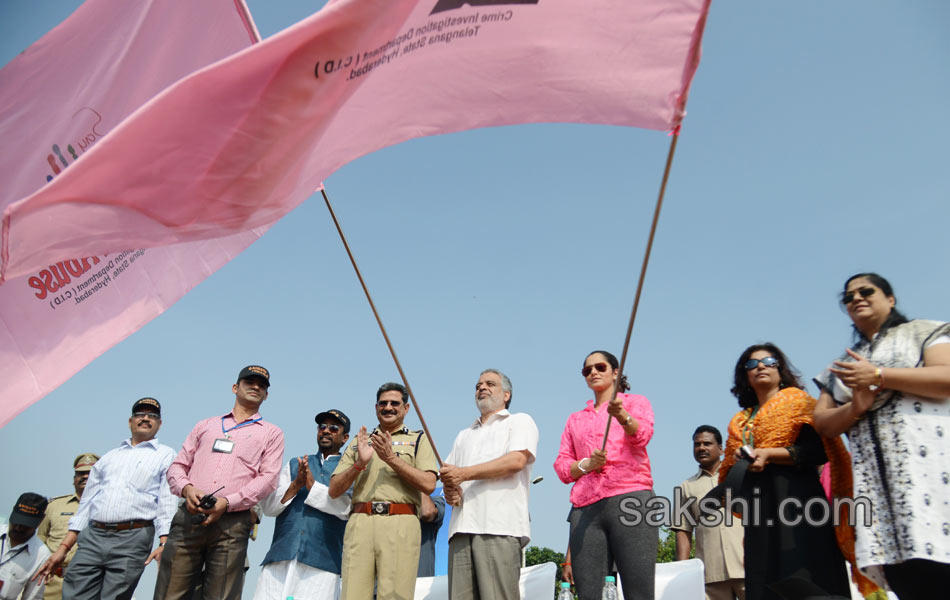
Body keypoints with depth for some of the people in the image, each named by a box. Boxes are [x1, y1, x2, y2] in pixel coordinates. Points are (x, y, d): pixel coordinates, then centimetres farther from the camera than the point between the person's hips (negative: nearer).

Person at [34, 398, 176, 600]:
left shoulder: (165, 455, 9)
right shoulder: (109, 457, 22)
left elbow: (167, 502, -2)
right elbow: (86, 503, 20)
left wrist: (164, 545, -14)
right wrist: (63, 548, 13)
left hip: (132, 540, -4)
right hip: (92, 538, 4)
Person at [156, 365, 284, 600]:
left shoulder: (271, 433, 14)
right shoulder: (206, 426, 24)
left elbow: (268, 478, 2)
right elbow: (178, 465, 19)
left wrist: (227, 502, -11)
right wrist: (186, 489, -5)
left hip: (232, 522, -2)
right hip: (189, 517, 2)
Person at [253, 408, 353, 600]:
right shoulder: (295, 464, 21)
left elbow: (347, 507, -7)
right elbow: (268, 506, 11)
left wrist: (313, 486, -13)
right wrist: (296, 485, -6)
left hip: (322, 562, -3)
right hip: (280, 556, 3)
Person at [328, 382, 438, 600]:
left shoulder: (418, 439, 16)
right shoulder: (360, 442, 24)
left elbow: (428, 484, 0)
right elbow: (334, 490, 15)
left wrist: (392, 458, -5)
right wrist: (359, 463, -1)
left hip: (400, 524, -2)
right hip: (359, 522, 3)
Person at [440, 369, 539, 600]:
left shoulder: (519, 422, 12)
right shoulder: (464, 436, 31)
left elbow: (517, 460, -6)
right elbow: (449, 475, 27)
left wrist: (464, 473, -8)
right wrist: (449, 490, 1)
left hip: (499, 527, -5)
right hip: (462, 528, 5)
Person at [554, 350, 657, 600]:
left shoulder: (635, 402, 17)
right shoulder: (576, 419, 27)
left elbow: (642, 434, -6)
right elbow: (561, 467, 17)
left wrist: (622, 417, -28)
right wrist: (587, 464, -4)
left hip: (630, 498, -3)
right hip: (586, 508, 3)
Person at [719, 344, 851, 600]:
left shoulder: (796, 400, 8)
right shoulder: (740, 421, 23)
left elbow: (821, 450, -6)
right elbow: (731, 471, 23)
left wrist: (769, 454, -14)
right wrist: (739, 460, 1)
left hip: (794, 494, -5)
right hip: (757, 507, 5)